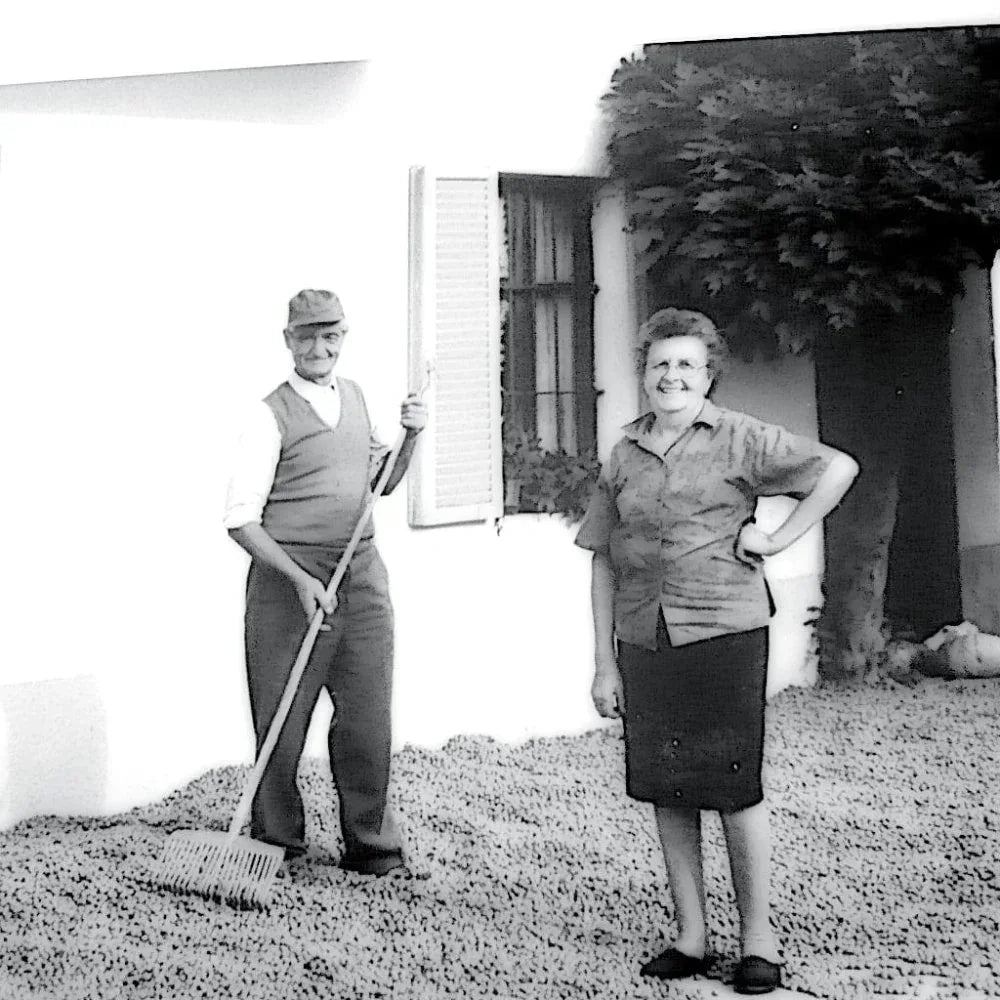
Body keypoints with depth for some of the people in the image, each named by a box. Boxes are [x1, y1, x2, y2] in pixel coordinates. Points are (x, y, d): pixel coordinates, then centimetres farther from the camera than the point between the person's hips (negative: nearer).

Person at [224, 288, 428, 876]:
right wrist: (301, 578, -19)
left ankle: (371, 846, 18)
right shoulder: (273, 415, -6)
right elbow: (241, 520, -10)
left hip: (362, 574, 5)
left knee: (368, 716, 6)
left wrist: (410, 439, 7)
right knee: (282, 720, 2)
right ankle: (277, 844, 19)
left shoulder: (356, 397, 13)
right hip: (290, 577, -5)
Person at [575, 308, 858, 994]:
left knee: (736, 788, 0)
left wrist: (779, 538, -9)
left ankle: (758, 940, 14)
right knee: (666, 790, 9)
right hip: (643, 640, 4)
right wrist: (604, 662, 6)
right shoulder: (624, 455, 10)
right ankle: (691, 937, 21)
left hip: (725, 631, -4)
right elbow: (604, 563, 10)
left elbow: (839, 468, -5)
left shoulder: (739, 438, -1)